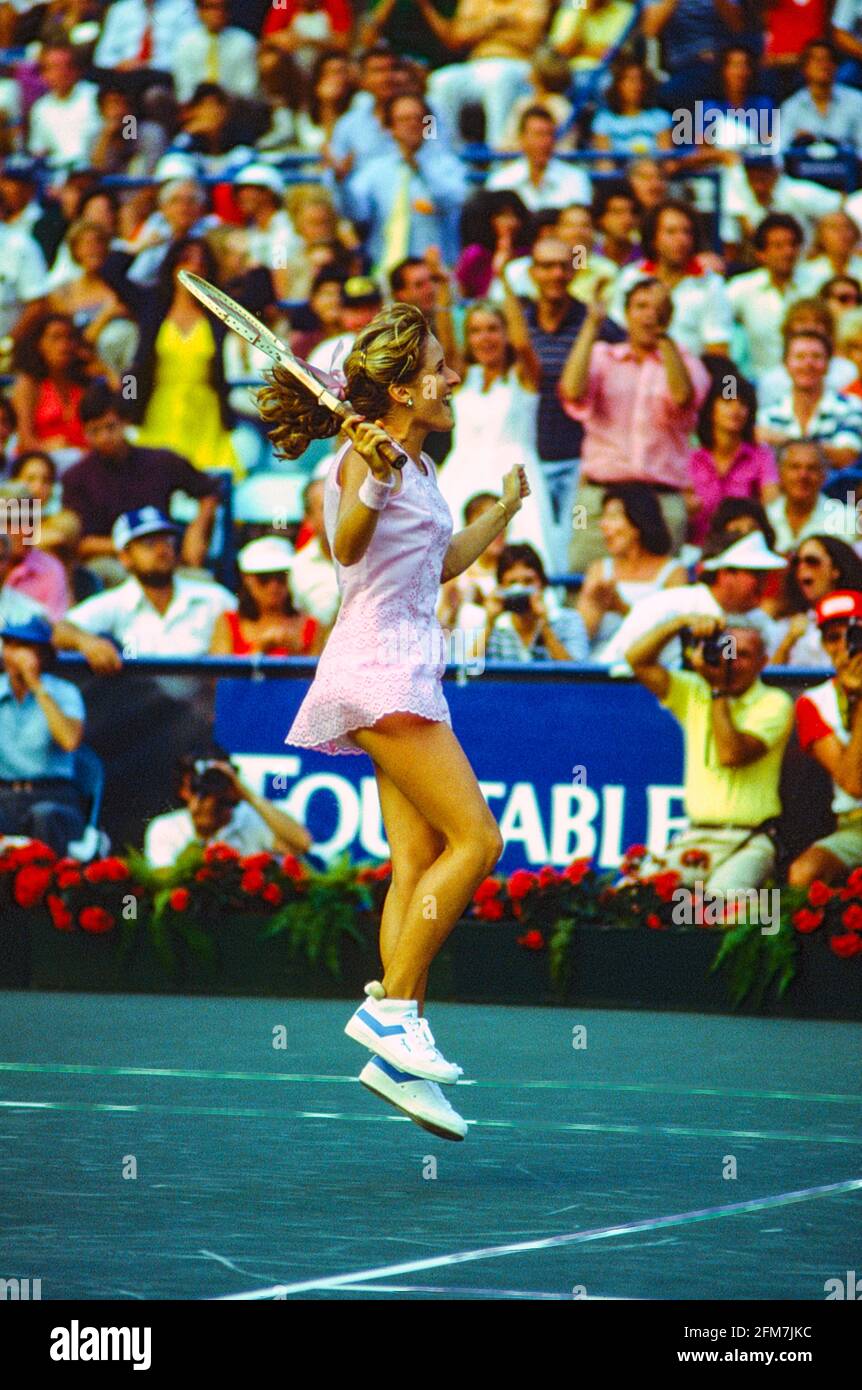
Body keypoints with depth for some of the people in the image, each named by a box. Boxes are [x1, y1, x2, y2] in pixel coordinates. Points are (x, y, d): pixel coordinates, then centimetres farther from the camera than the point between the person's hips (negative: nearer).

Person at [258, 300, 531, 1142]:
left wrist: (505, 508, 40)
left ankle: (397, 1054, -2)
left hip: (405, 675, 9)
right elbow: (348, 546, -28)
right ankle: (391, 1006, -14)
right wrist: (374, 487, -45)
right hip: (379, 667, -9)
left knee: (419, 862, 2)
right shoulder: (368, 456, -10)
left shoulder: (419, 466, 19)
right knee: (475, 838, -15)